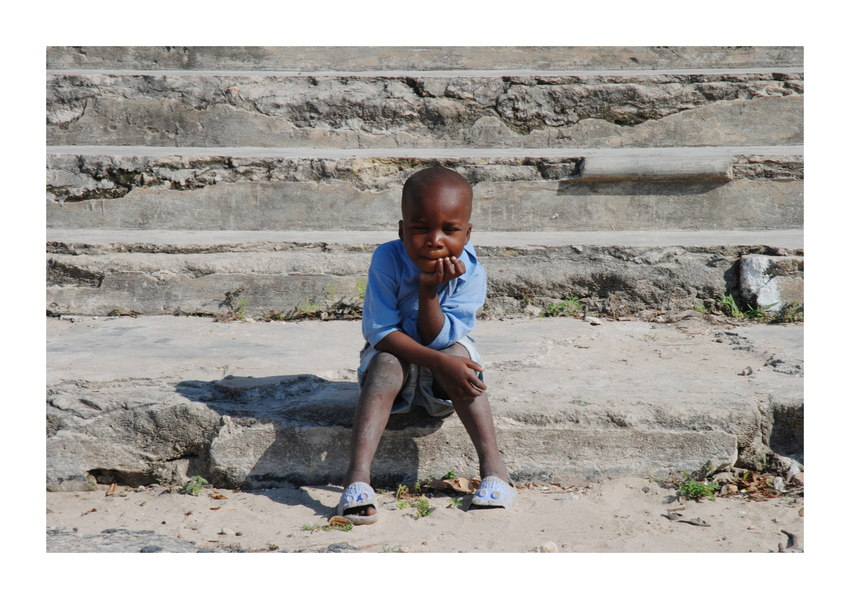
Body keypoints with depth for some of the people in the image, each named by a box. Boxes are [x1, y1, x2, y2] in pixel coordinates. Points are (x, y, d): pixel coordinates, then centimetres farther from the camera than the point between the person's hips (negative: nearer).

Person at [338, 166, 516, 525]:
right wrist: (437, 362, -35)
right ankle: (357, 475, -43)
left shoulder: (469, 273, -19)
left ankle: (492, 465, -33)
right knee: (386, 364, -33)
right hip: (395, 355, -1)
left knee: (457, 353, -31)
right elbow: (381, 332, -24)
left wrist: (429, 289, -35)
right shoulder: (387, 260, -21)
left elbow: (437, 341, -22)